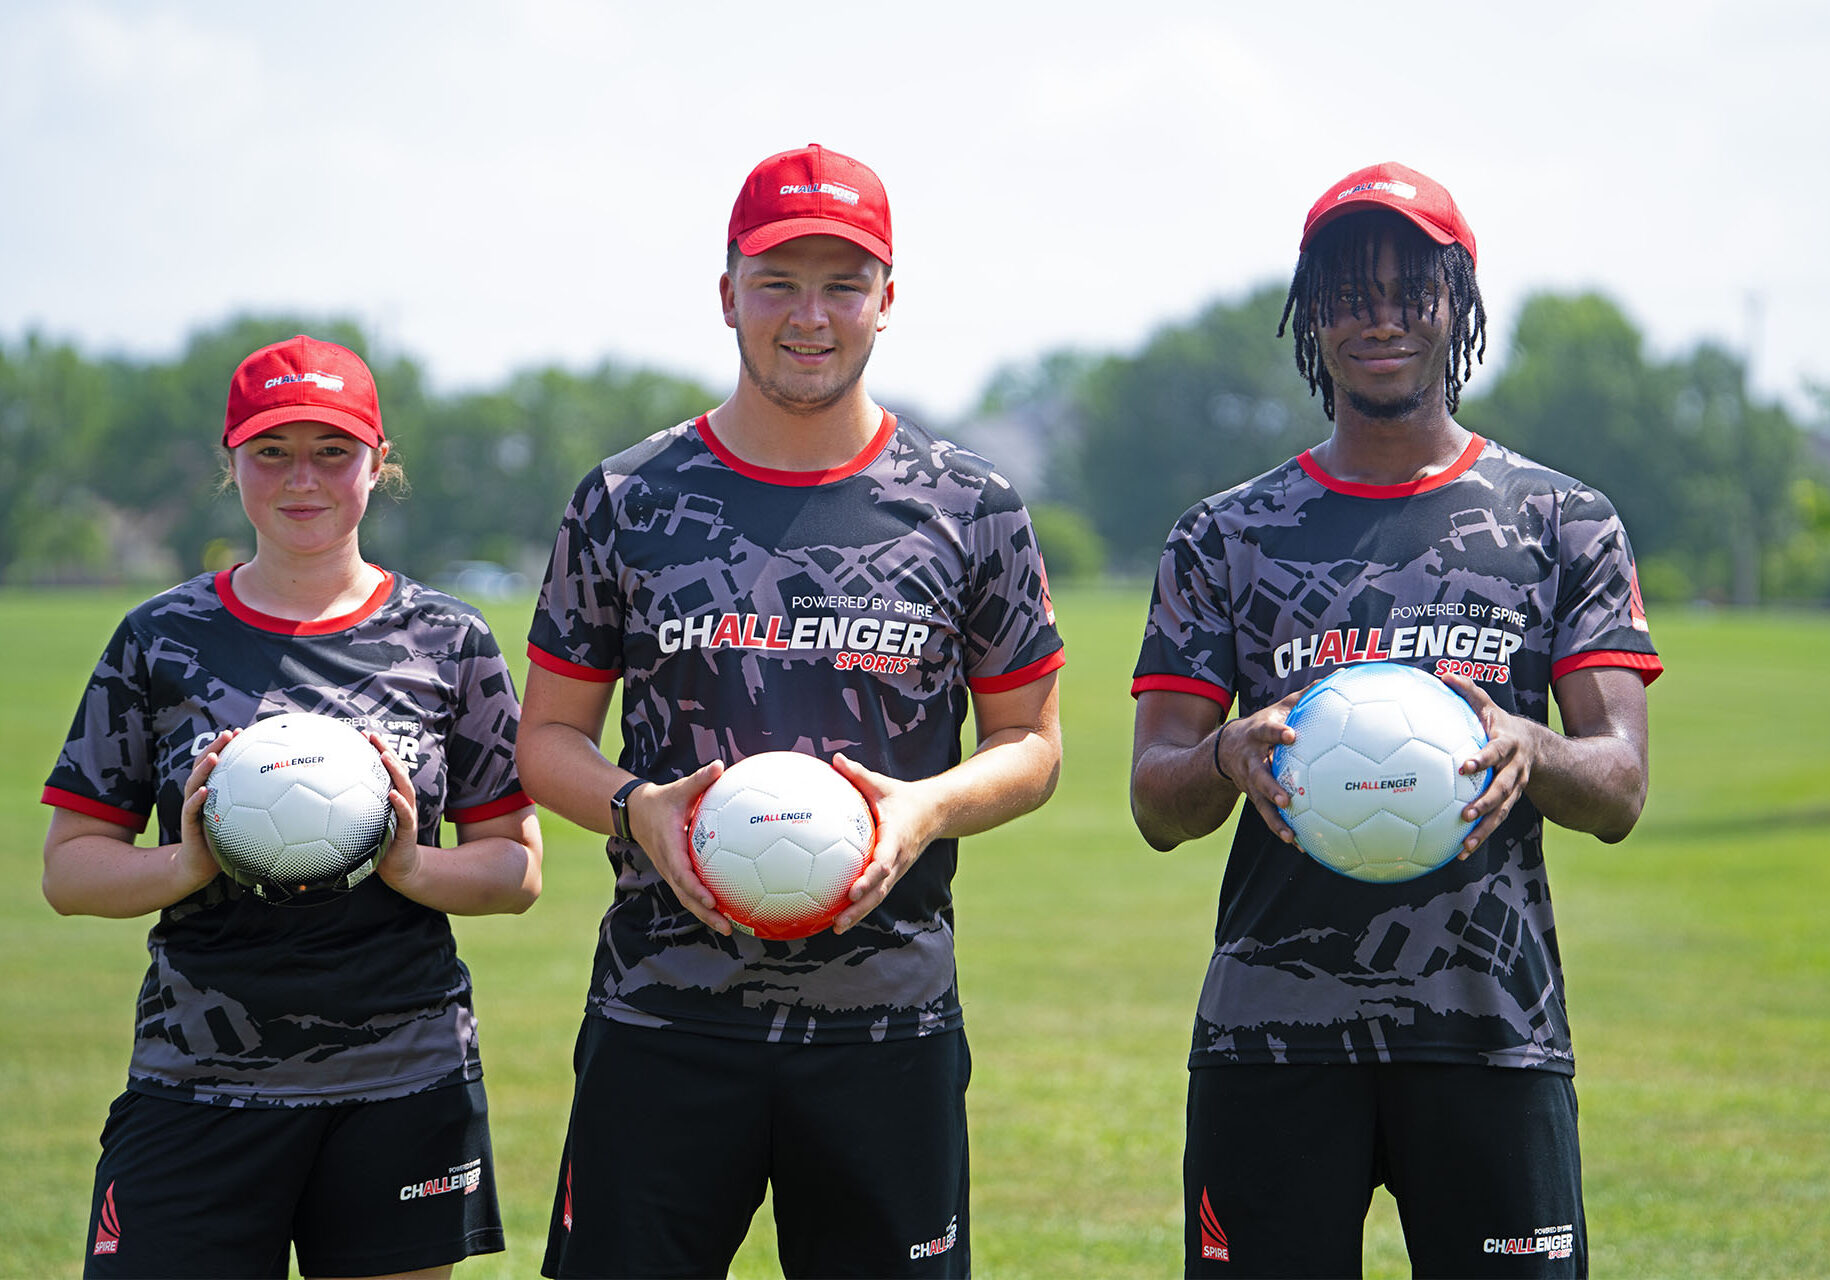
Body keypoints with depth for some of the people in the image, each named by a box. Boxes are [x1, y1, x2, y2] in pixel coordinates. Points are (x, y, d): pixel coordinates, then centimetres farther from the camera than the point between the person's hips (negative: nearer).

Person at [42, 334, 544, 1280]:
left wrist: (410, 864, -12)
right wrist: (185, 865, -12)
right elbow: (68, 866, 6)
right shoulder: (161, 640, 6)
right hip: (196, 1087, 0)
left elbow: (516, 866, 6)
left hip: (399, 1089, 0)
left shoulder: (446, 642, 6)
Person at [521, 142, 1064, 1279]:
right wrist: (636, 809, -11)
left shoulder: (969, 509, 5)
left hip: (891, 1025, 0)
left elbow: (1031, 743, 9)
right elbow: (550, 736, 10)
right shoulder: (628, 502, 5)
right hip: (665, 1021, 0)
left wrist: (928, 809, -11)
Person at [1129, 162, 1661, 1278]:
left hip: (1494, 1032, -1)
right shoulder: (1225, 538, 11)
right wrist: (1232, 756, -18)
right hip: (1272, 1038, 1)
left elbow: (1620, 790, 1)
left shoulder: (1565, 523, 8)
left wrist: (1529, 749, -22)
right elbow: (1157, 806, 5)